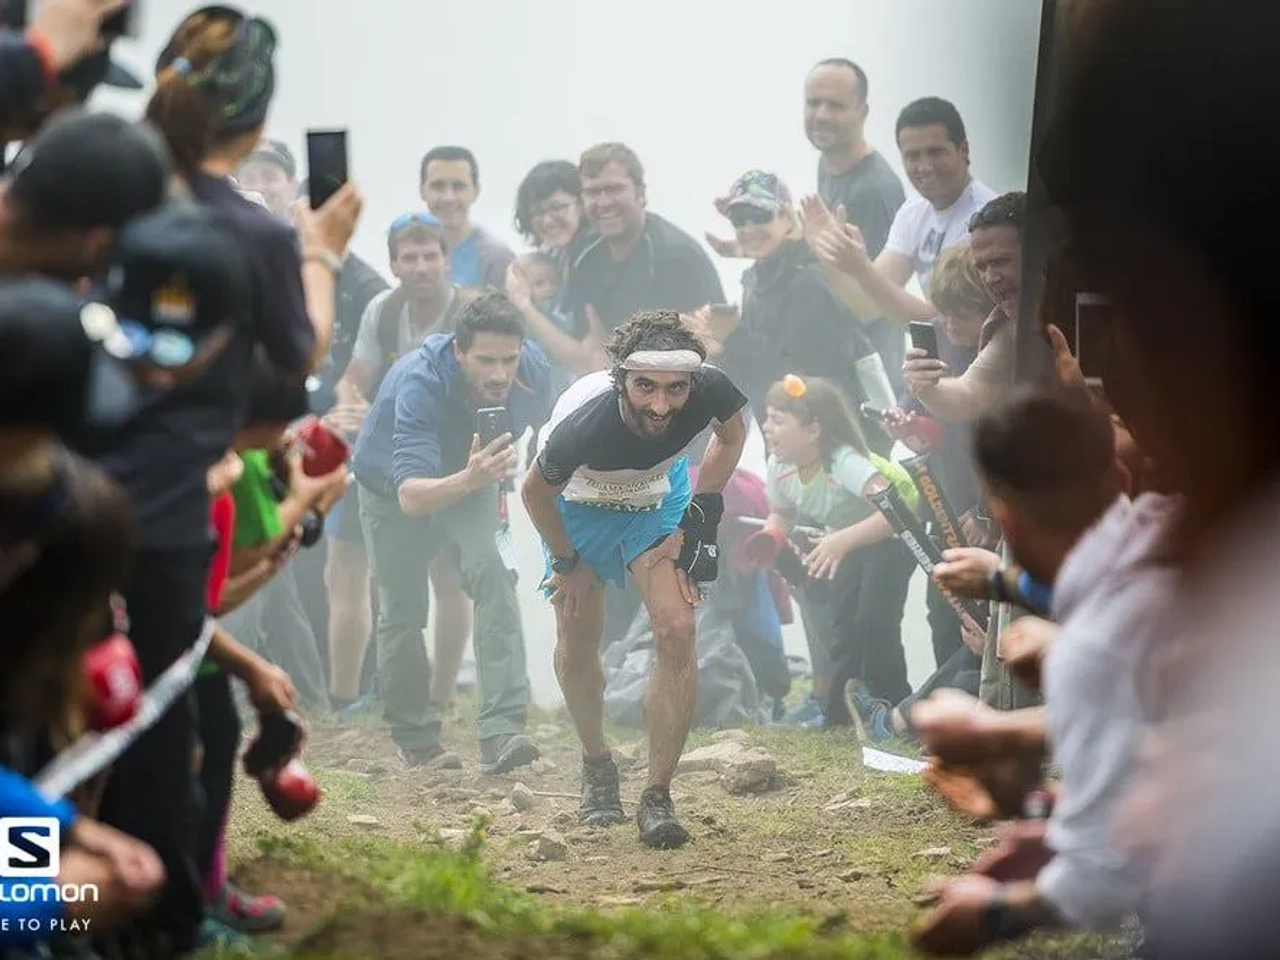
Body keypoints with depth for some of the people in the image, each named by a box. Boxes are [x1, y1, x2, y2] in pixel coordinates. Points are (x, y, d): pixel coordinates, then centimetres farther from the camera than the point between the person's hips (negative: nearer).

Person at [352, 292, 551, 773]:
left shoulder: (532, 370, -27)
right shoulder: (420, 383, -42)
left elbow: (539, 419, 1)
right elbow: (411, 496, -51)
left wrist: (491, 478, 12)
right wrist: (468, 481, -69)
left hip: (470, 479, 2)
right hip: (393, 486, -2)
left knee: (493, 572, -22)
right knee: (401, 612, 3)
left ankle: (501, 730, -30)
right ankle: (415, 738, 24)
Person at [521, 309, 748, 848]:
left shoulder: (709, 392, -35)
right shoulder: (582, 423, -42)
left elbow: (731, 434, -6)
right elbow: (535, 491, -18)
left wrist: (698, 520, -10)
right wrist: (566, 564, -5)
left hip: (658, 500, 1)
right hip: (580, 503, -1)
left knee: (677, 632, -15)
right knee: (577, 644, 6)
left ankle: (658, 798, -8)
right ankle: (597, 766, 35)